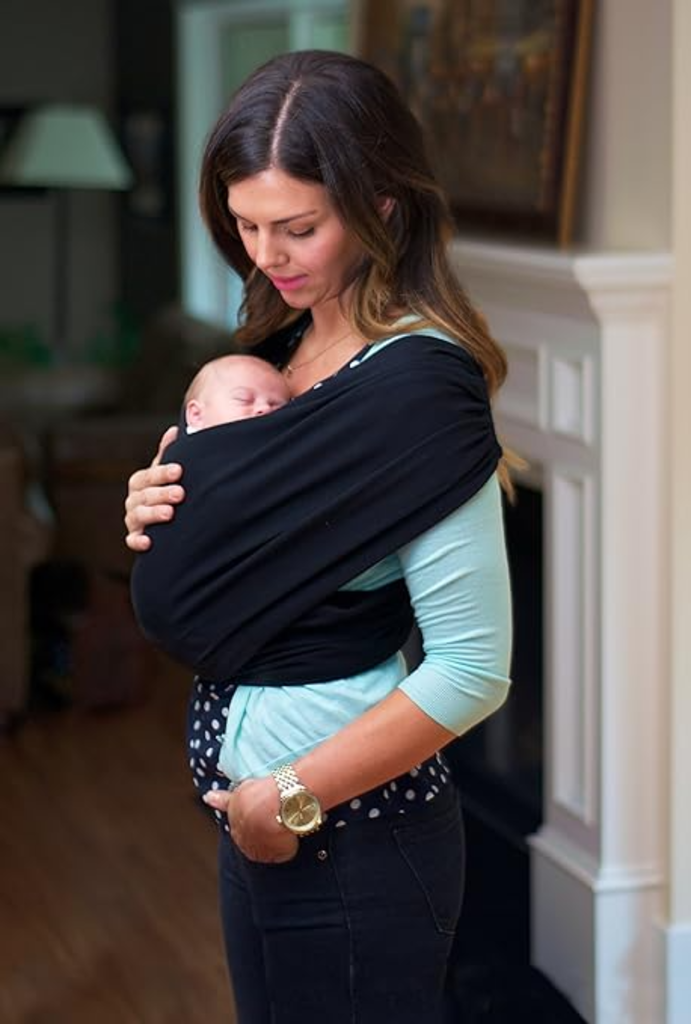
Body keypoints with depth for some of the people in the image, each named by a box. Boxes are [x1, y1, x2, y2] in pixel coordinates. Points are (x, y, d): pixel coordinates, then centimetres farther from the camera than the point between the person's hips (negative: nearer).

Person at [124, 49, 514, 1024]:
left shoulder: (418, 383, -20)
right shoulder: (287, 344, 5)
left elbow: (473, 670, -24)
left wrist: (294, 798, -18)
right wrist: (159, 518, -3)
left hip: (352, 834, -8)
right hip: (254, 806, 8)